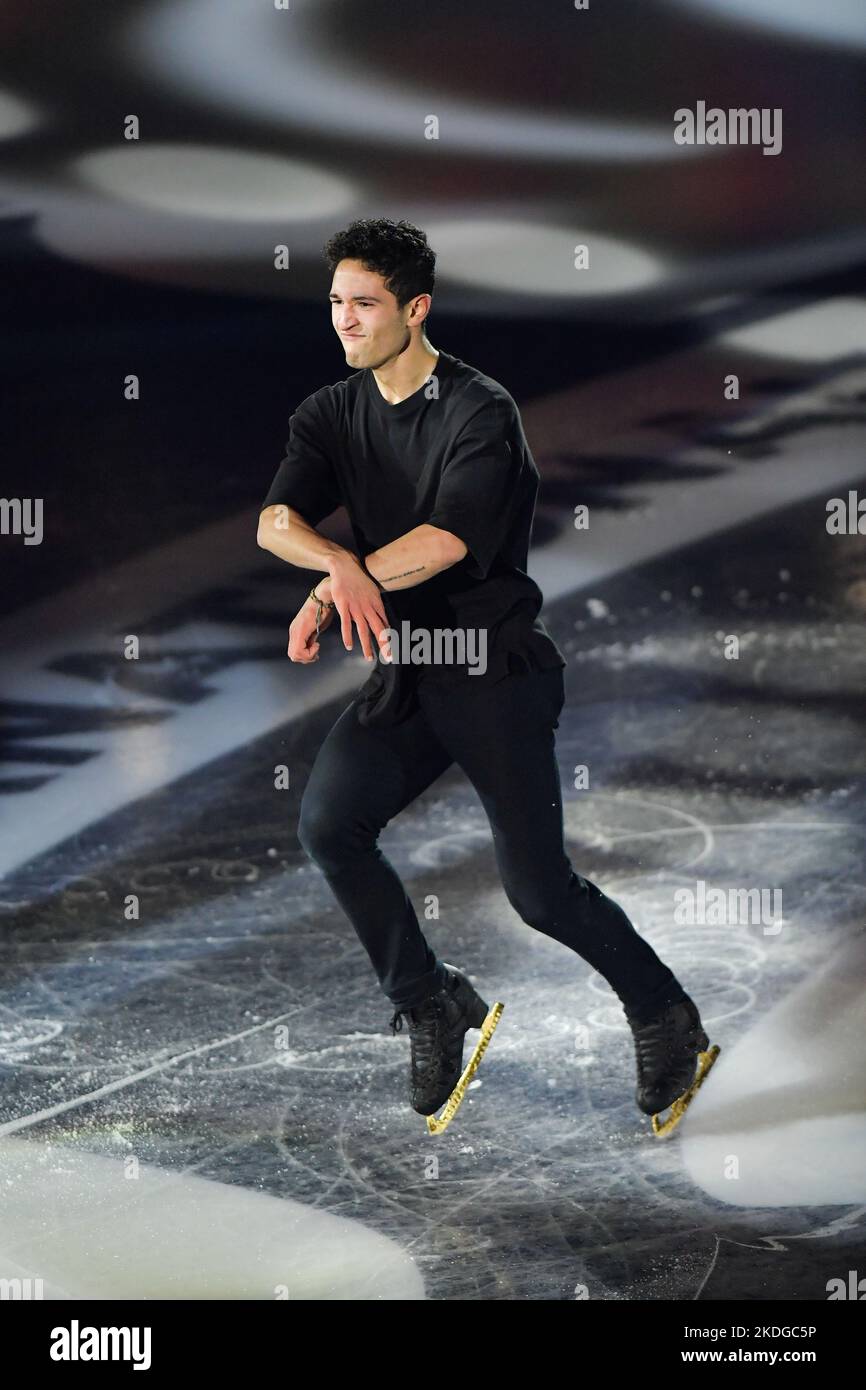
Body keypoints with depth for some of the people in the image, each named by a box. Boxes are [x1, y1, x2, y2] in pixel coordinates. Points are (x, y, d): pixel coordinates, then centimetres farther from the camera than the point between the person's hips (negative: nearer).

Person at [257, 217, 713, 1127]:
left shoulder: (481, 412, -13)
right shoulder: (333, 414, 6)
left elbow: (446, 541, -24)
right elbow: (275, 521, -9)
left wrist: (332, 589, -22)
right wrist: (340, 566, -30)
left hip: (493, 673, -6)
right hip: (403, 669, 6)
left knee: (538, 889, -5)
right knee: (328, 824, -14)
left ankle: (663, 1012, 21)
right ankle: (429, 1003, 6)